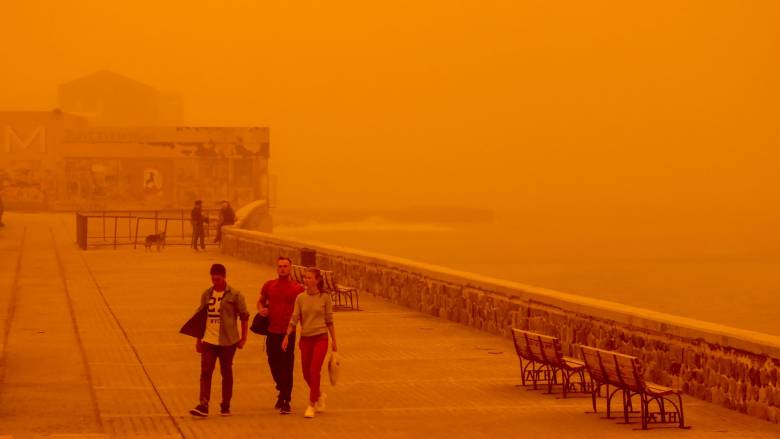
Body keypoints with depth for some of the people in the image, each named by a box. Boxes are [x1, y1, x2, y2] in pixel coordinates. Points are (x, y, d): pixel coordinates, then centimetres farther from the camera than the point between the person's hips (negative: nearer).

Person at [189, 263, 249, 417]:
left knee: (226, 373, 7)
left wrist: (243, 338, -1)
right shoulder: (206, 294, 8)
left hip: (227, 341, -3)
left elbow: (244, 316, 1)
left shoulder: (234, 295, -4)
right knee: (205, 372, -8)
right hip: (209, 340, 3)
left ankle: (225, 406, 17)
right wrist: (198, 339, 14)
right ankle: (203, 405, -12)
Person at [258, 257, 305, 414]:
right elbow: (261, 301, 21)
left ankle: (285, 401, 3)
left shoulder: (297, 288, -2)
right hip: (272, 332, 3)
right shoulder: (269, 285, 7)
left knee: (287, 366, -3)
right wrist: (261, 309, 0)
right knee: (273, 363, 13)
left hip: (288, 332, -3)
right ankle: (282, 390, 37)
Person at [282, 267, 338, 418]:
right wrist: (287, 336, -11)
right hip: (305, 338, 3)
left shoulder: (325, 298, -3)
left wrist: (334, 341, 5)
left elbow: (329, 321, 3)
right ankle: (319, 396, 38)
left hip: (320, 338, -3)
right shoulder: (300, 298, 2)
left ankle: (312, 405, -6)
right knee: (306, 373, 10)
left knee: (314, 371, -14)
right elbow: (294, 319, 1)